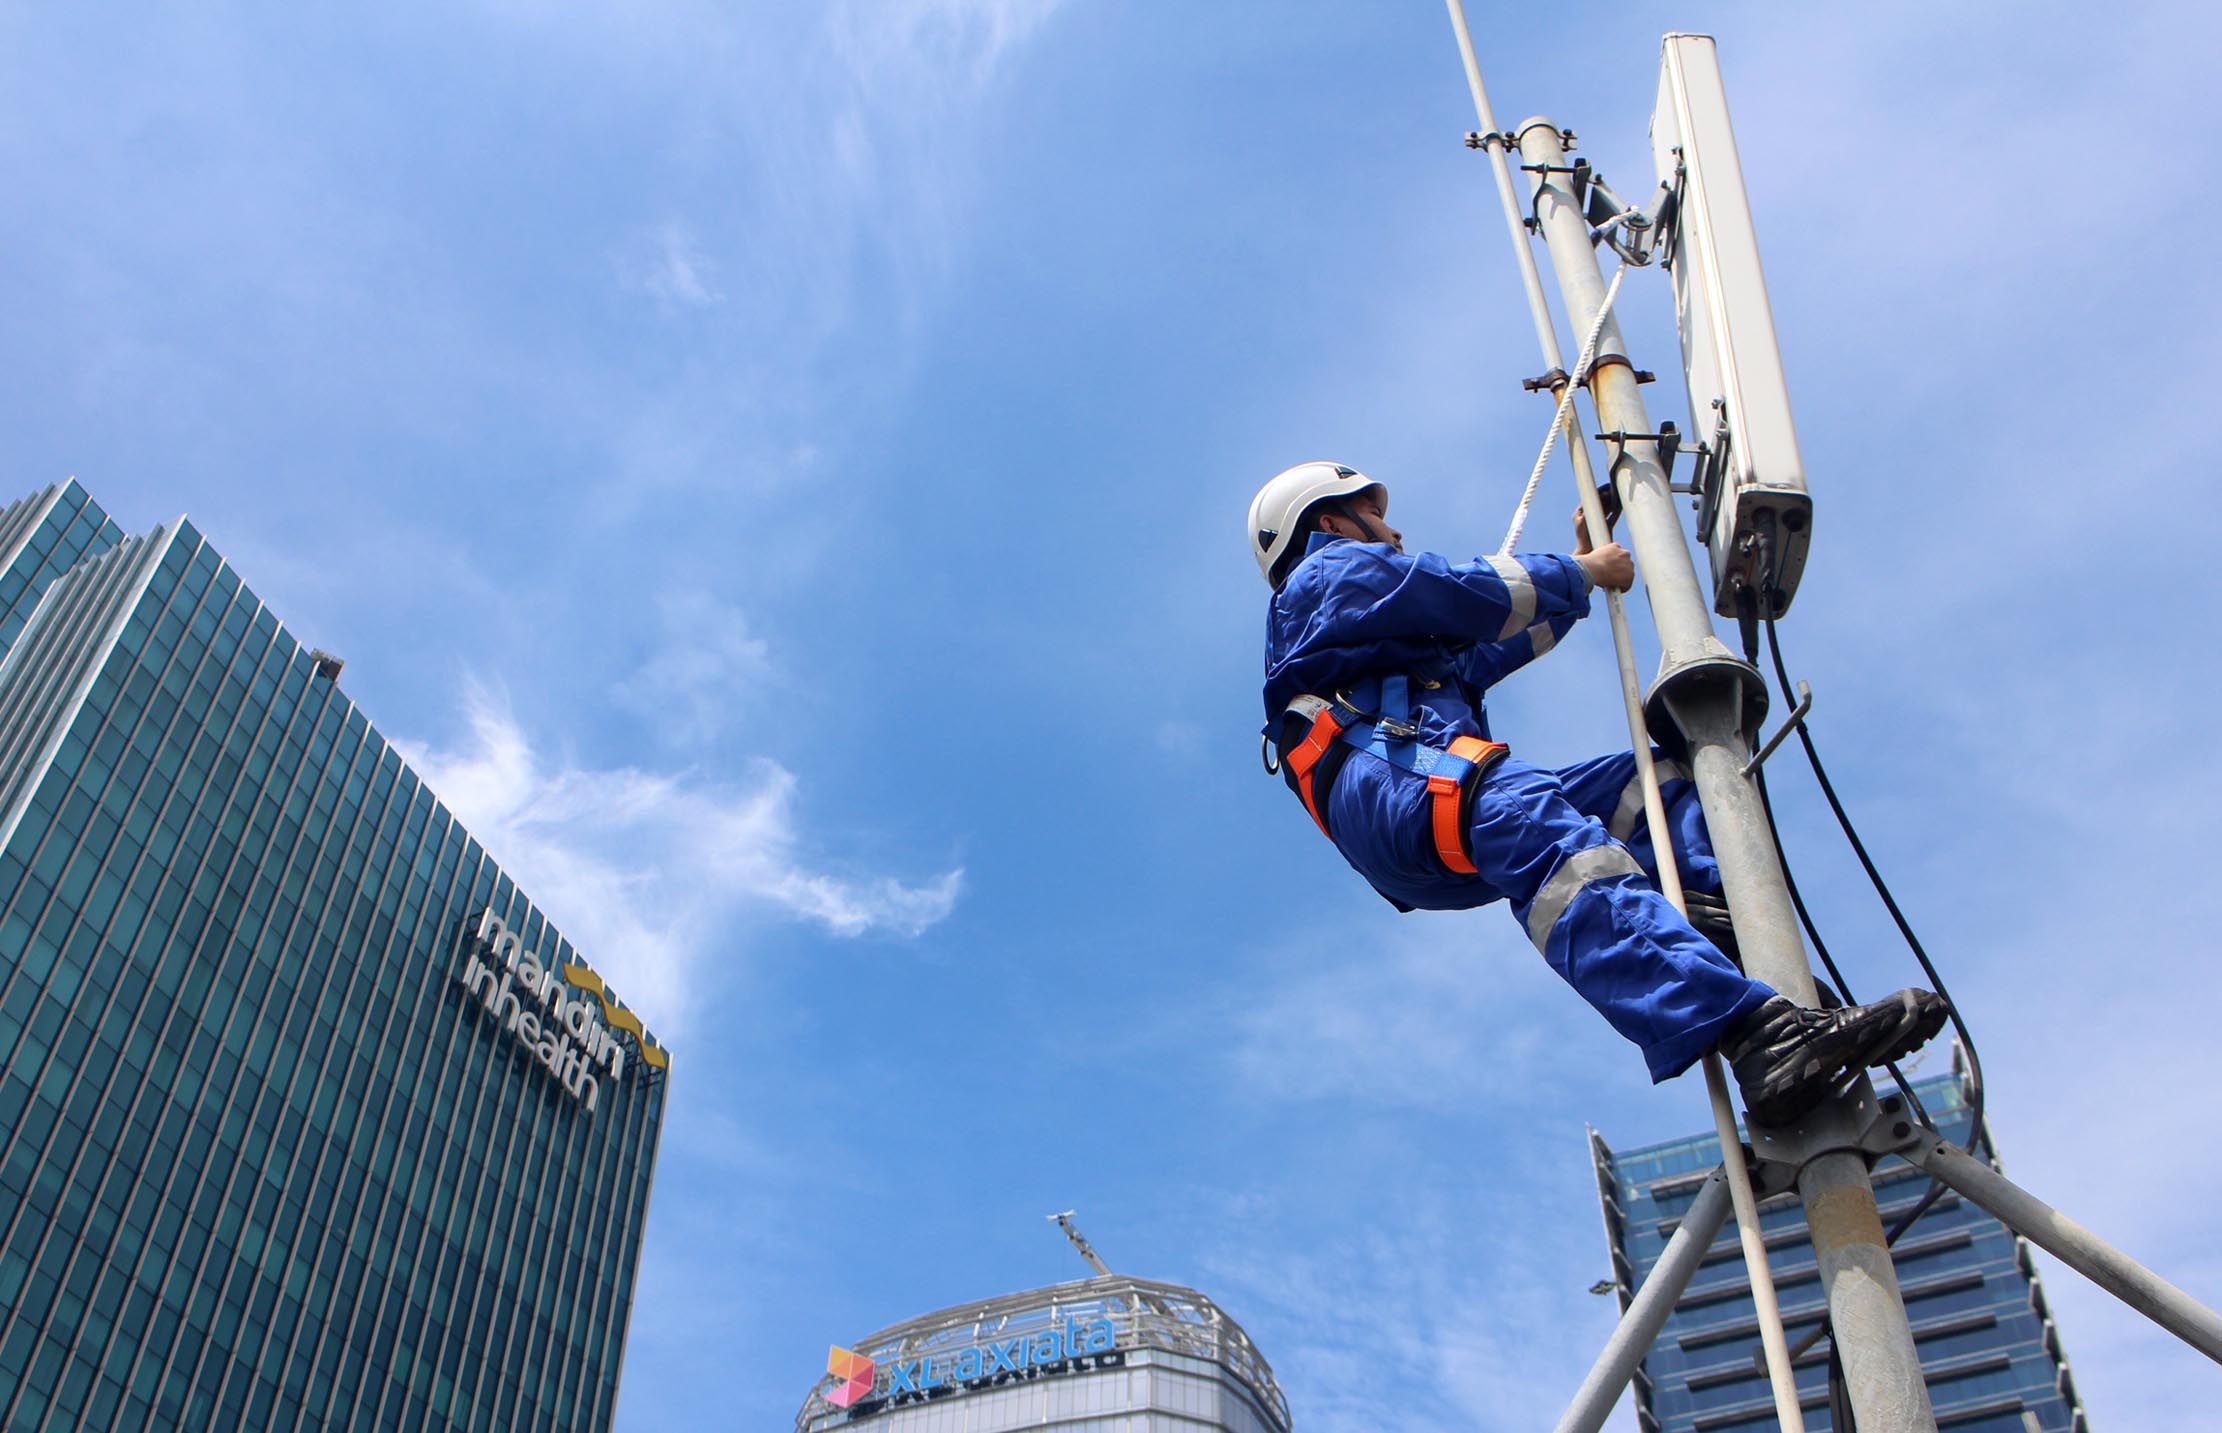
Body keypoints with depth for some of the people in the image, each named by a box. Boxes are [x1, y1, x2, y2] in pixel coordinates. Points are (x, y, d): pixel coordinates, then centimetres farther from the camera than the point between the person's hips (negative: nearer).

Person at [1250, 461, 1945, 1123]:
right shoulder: (1331, 571, 14)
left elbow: (1476, 656, 47)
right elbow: (1469, 597, 2)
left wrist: (1574, 572, 51)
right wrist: (1581, 574, 16)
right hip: (1392, 786, -10)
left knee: (1653, 779, 8)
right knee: (1553, 841, -37)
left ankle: (1724, 913, -25)